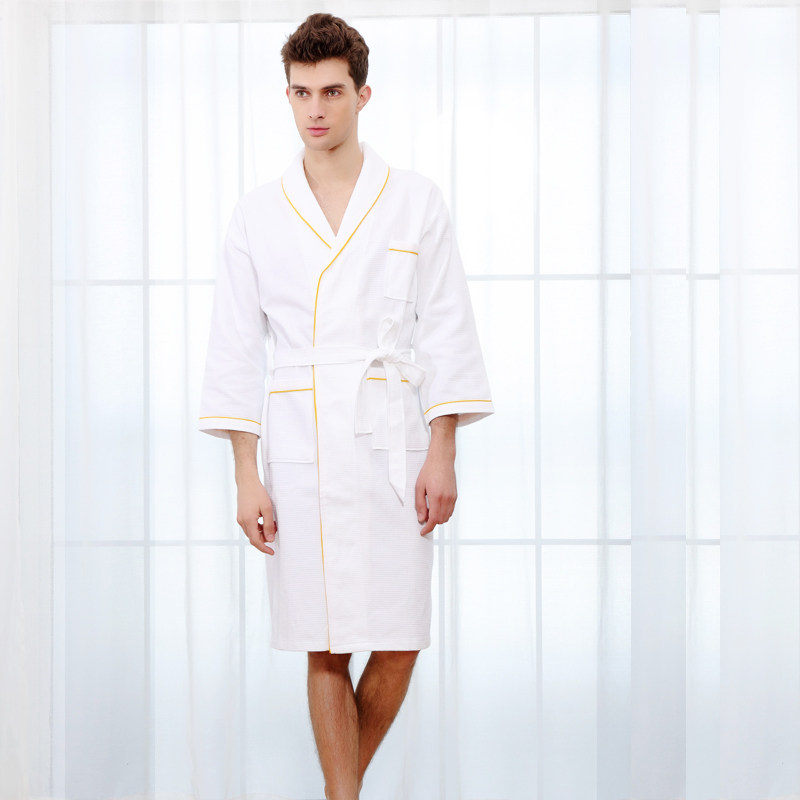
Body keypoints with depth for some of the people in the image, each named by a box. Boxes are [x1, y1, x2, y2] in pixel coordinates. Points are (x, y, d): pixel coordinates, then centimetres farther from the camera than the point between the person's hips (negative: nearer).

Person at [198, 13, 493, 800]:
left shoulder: (416, 203, 5)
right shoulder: (258, 215, 6)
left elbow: (447, 336, 3)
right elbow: (236, 351, 4)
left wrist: (443, 455, -4)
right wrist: (246, 478, -1)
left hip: (393, 446, 0)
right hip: (299, 452, 0)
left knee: (398, 645, 0)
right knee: (326, 648, 4)